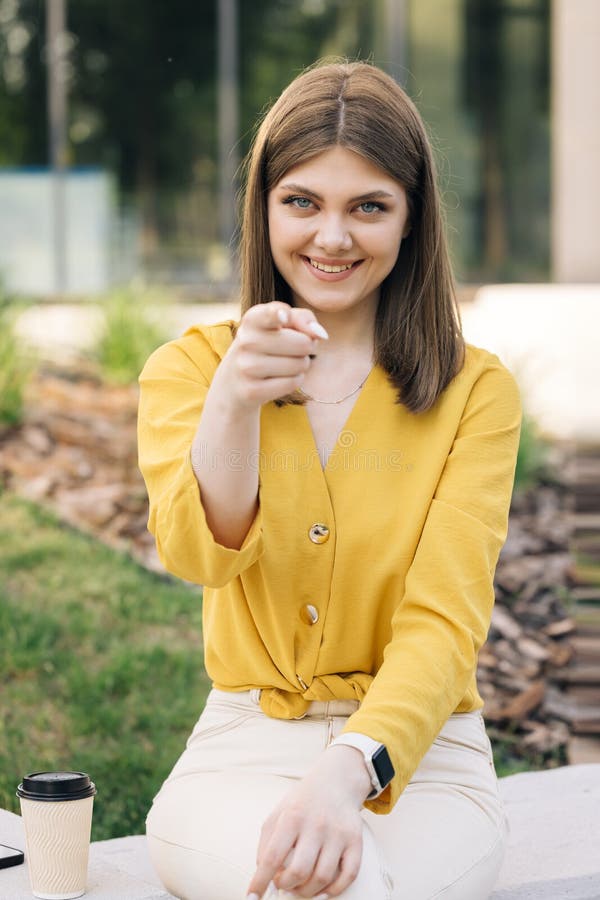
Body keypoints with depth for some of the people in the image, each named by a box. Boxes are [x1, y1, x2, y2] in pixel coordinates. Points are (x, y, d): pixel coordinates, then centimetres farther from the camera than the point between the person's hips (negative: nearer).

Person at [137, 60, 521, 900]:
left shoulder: (476, 392, 2)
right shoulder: (188, 367, 6)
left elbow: (443, 624, -11)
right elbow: (200, 552, -14)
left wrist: (347, 773, -30)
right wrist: (234, 399, -34)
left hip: (418, 760, 0)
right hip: (242, 748, 1)